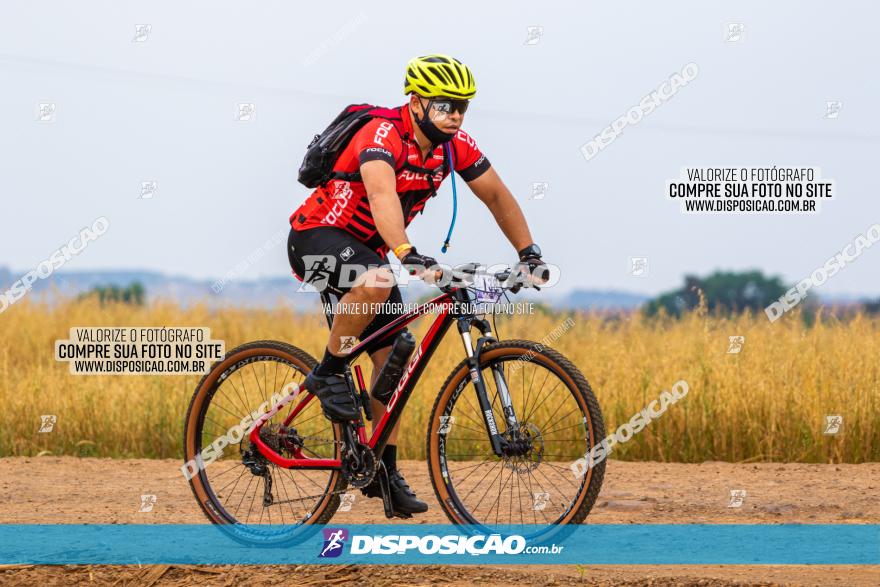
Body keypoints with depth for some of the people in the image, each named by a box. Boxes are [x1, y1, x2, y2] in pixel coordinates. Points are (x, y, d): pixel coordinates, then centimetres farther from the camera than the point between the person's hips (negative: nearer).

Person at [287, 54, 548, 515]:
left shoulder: (454, 146, -5)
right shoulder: (384, 135, -27)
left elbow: (497, 196, 6)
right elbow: (382, 193, -45)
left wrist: (529, 253, -2)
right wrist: (407, 254, -59)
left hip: (365, 249, 8)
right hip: (318, 237, -8)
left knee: (393, 356, 0)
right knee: (377, 282, -39)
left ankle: (384, 471, 8)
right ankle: (327, 373, -19)